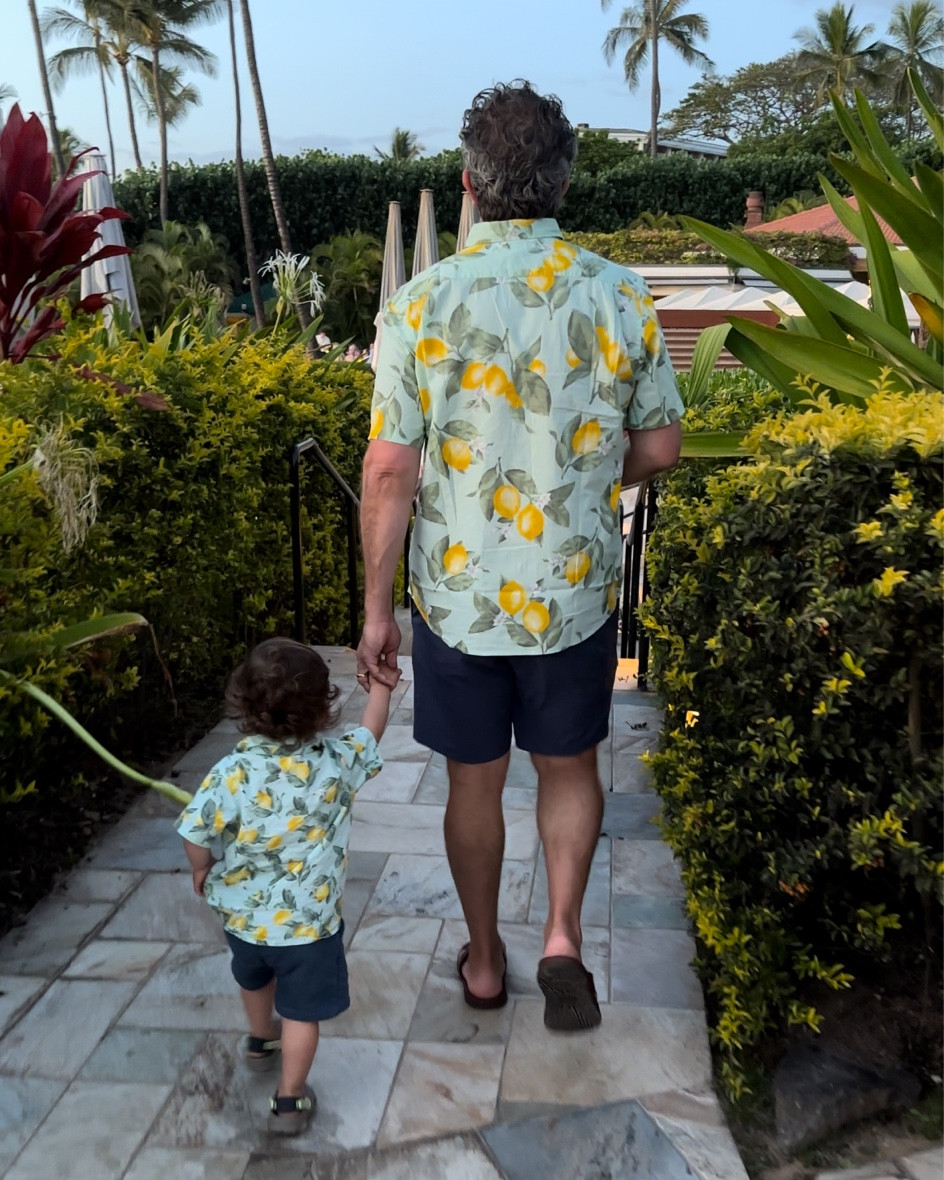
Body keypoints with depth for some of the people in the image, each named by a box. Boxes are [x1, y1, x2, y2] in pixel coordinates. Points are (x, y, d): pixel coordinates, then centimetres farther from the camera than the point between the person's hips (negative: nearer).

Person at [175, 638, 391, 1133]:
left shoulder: (231, 773, -24)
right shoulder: (337, 762, -21)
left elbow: (195, 834, -16)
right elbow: (371, 730, -1)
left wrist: (203, 870, 6)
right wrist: (380, 682, 15)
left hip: (242, 916, 3)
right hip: (308, 924, -3)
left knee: (255, 977, 32)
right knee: (301, 1011, 16)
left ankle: (261, 1041, 58)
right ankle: (289, 1100, 27)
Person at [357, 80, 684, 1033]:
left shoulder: (423, 304, -12)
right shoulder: (618, 297, -7)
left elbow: (389, 471, -11)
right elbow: (660, 447, 2)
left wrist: (376, 608, -1)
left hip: (457, 598, 0)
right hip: (575, 595, 1)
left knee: (474, 780, 17)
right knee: (569, 766, 23)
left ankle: (483, 960, 34)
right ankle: (562, 937, 12)